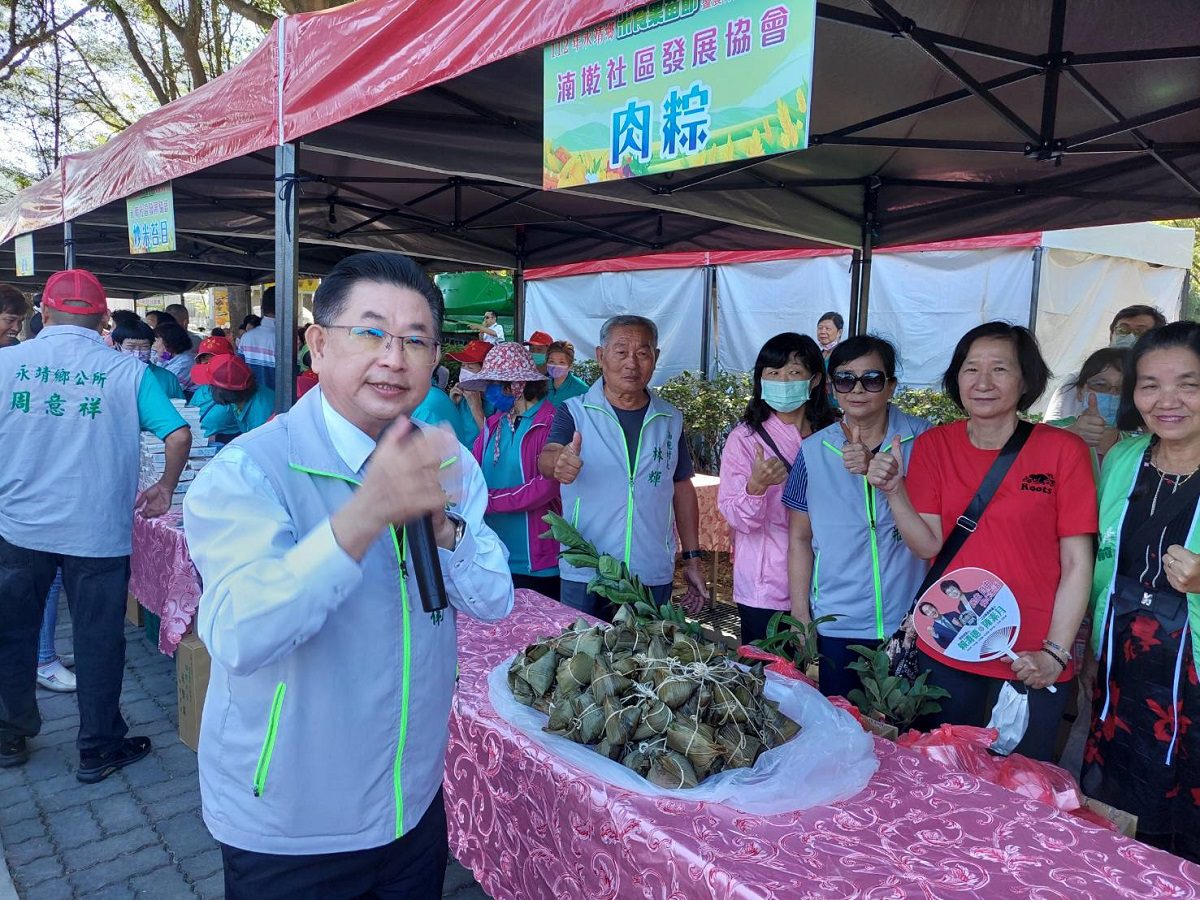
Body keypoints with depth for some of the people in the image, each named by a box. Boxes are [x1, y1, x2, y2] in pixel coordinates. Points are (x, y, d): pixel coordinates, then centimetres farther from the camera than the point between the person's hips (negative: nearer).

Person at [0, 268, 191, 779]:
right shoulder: (127, 371, -6)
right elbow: (179, 436, -11)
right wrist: (165, 489, 4)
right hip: (98, 531, -2)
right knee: (98, 641, 10)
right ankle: (98, 750, 22)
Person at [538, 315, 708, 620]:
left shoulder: (670, 419, 7)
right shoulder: (575, 411, -3)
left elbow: (682, 489, 13)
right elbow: (546, 458, -19)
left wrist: (692, 560, 9)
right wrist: (559, 462, -43)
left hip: (654, 577, 3)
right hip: (584, 575, -2)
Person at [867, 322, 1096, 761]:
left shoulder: (1063, 449, -8)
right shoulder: (933, 445, 0)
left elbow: (1077, 563, -7)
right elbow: (928, 546, -5)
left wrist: (1055, 653, -13)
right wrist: (893, 490, -19)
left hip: (1031, 662, -2)